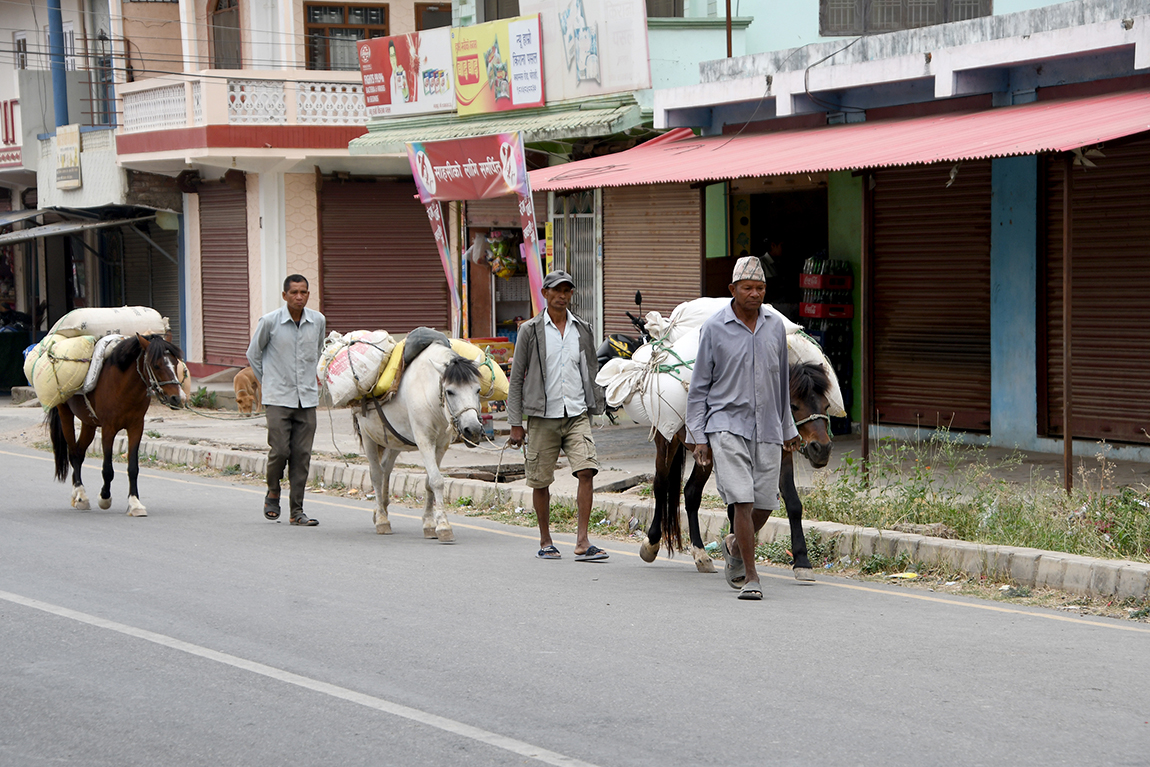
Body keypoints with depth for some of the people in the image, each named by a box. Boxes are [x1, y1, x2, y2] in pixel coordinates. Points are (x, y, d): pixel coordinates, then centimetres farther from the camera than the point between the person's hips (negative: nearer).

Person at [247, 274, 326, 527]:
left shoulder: (318, 321, 3)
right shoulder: (269, 321, -6)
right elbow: (253, 353, 8)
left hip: (307, 398, 3)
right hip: (278, 398, -3)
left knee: (302, 454, 0)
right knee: (280, 449, -10)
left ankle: (297, 510, 6)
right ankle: (272, 494, 17)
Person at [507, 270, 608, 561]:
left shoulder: (582, 330, 10)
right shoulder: (530, 330, 1)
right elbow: (516, 377, 2)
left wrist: (598, 409, 11)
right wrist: (515, 423, -2)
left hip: (577, 415, 2)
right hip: (543, 417, -2)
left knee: (586, 471, -14)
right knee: (541, 481, 4)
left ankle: (582, 543, -14)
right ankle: (545, 542, 20)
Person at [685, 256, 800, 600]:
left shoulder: (775, 326, 9)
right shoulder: (714, 328, -2)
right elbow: (699, 385, 1)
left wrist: (788, 428, 21)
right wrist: (698, 436, -4)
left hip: (767, 429, 4)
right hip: (727, 426, -4)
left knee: (765, 504, 5)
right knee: (742, 499, -14)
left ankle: (735, 546, 35)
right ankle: (750, 577, -8)